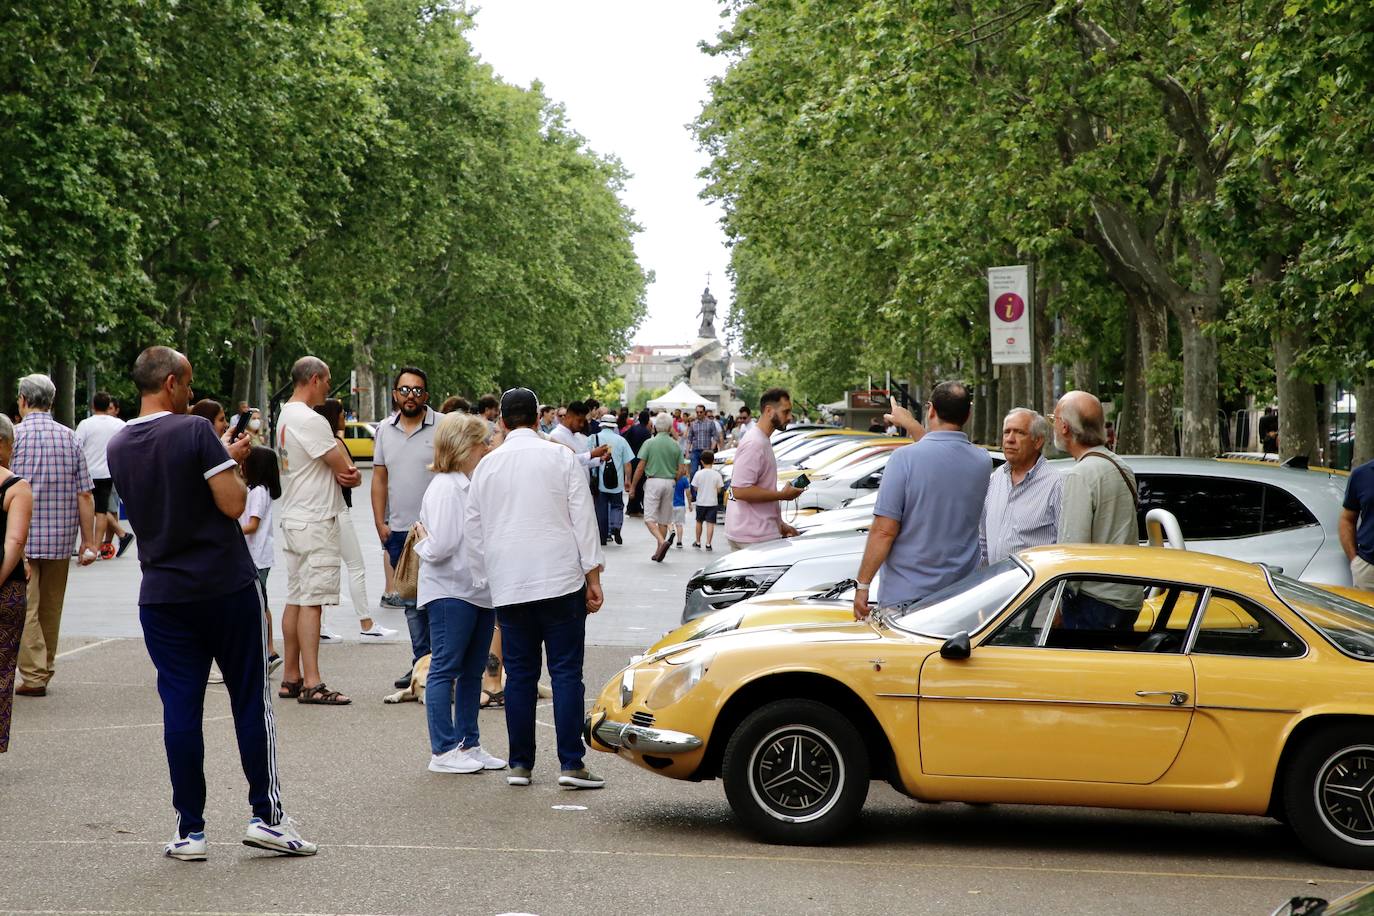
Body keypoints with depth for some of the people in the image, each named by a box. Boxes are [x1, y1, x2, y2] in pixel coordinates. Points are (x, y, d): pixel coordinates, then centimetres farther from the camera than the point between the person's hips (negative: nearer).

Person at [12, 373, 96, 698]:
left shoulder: (14, 435, -8)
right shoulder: (69, 437, 4)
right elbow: (84, 494, 1)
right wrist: (88, 542, 6)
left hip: (22, 537, -4)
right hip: (61, 538, 4)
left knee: (26, 608, -2)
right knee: (51, 607, 15)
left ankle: (34, 676, -8)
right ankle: (46, 669, 25)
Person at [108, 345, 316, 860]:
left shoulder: (118, 447, 7)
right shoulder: (195, 432, -12)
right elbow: (233, 504, -16)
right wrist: (234, 467, 5)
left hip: (162, 597, 4)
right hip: (228, 587, -4)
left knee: (180, 708, 4)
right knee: (251, 701, 5)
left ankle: (190, 831, 5)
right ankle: (265, 815, 5)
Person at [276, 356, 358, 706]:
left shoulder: (286, 416, 16)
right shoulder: (310, 420, -18)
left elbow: (341, 468, 13)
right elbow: (343, 467, -16)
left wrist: (348, 474, -8)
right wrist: (351, 475, 6)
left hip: (295, 519, 11)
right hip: (315, 522, -11)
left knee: (296, 600, 12)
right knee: (312, 601, -11)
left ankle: (291, 678, 16)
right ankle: (312, 685, -12)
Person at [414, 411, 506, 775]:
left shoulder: (475, 485, 14)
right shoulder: (445, 488, -15)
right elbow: (440, 547, -19)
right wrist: (423, 543, -1)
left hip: (480, 591, 9)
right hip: (450, 592, -9)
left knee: (473, 670, 14)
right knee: (445, 669, -3)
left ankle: (469, 743, 22)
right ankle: (443, 750, 0)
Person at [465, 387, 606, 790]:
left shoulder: (487, 465, 8)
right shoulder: (561, 457, 1)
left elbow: (474, 530, 13)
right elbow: (583, 519, -2)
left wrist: (482, 581, 22)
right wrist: (593, 578, 1)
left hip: (508, 584, 3)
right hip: (560, 578, -2)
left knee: (519, 675, 8)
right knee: (566, 672, -2)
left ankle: (520, 764, 10)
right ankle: (571, 764, -6)